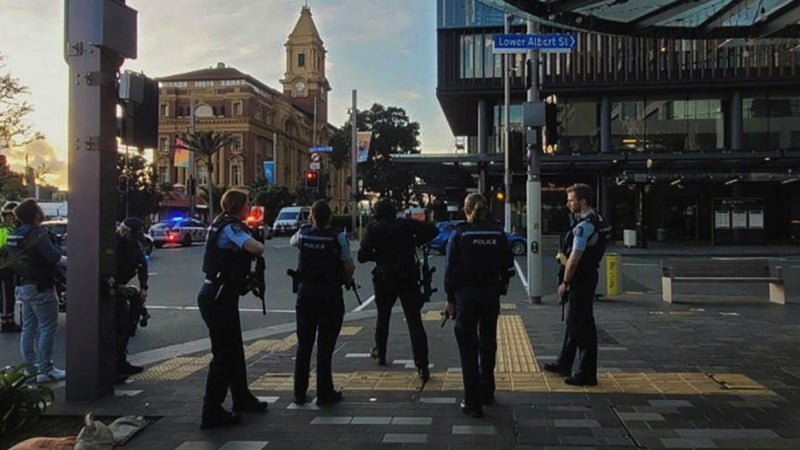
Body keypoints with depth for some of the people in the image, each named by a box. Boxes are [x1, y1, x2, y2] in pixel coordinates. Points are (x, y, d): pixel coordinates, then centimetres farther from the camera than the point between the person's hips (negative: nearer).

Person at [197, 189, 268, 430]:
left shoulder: (223, 225, 14)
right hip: (218, 297, -10)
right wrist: (261, 245, -10)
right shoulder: (231, 227, -16)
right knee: (223, 354, -4)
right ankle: (212, 413, 2)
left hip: (221, 295, 10)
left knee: (234, 350, 20)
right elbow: (254, 247, -33)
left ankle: (242, 399, 34)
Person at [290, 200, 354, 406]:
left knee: (304, 345, 13)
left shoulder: (303, 233, 1)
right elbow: (349, 268, -9)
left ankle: (300, 393, 19)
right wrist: (343, 280, 10)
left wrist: (309, 225, 27)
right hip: (330, 294, -4)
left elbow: (292, 241, 25)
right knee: (325, 347, 3)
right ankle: (324, 394, 9)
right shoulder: (338, 236, -10)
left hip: (306, 292, 4)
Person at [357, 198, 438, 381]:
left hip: (385, 280, 1)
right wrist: (415, 242, 5)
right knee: (414, 321, -4)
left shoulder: (373, 230, -2)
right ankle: (422, 366, -12)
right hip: (408, 278, 0)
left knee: (383, 317, 23)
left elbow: (362, 256, -9)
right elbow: (432, 230, -6)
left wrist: (377, 255, 10)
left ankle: (380, 353, 38)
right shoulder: (406, 224, 0)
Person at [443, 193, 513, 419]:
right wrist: (501, 287, 12)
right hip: (491, 293, 4)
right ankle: (487, 393, 33)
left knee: (468, 348, 3)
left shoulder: (459, 234, -7)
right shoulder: (498, 233, 1)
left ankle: (473, 403, 2)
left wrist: (450, 299, -2)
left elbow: (451, 269, -8)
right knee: (488, 344, 19)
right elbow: (508, 264, 2)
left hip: (466, 293, -3)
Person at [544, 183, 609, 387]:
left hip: (580, 281, -11)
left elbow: (574, 260, -21)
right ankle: (564, 364, 34)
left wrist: (564, 282, -12)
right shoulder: (597, 221, 10)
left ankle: (587, 374, 7)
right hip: (588, 277, 11)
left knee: (582, 326, -2)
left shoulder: (584, 227, -22)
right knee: (574, 322, 20)